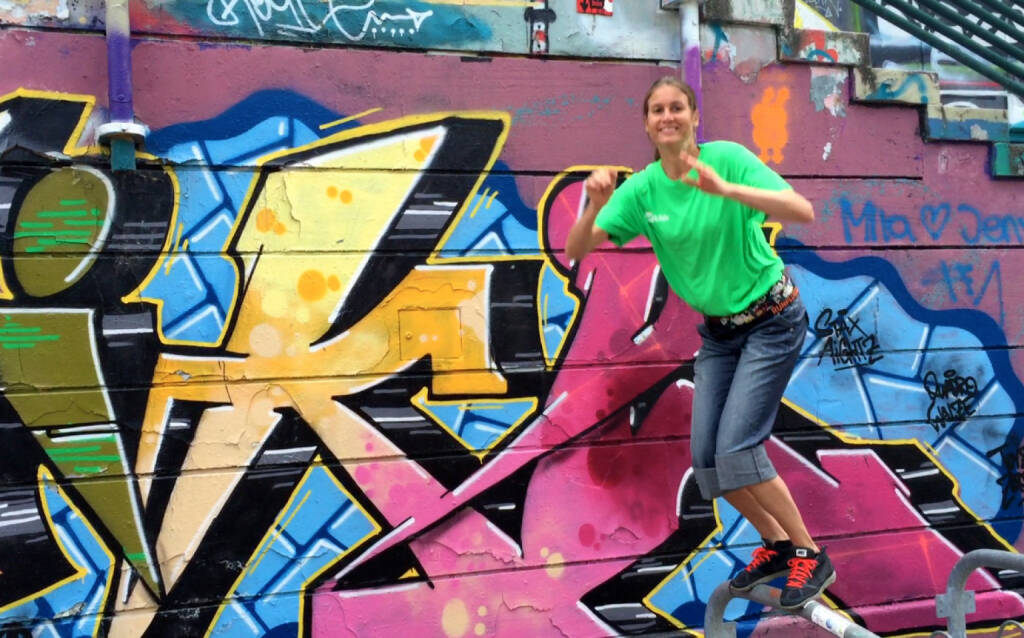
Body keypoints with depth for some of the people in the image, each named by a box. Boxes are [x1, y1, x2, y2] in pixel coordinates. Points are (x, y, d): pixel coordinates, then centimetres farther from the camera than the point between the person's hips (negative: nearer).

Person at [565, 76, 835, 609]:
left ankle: (809, 556, 6)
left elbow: (803, 212, -30)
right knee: (705, 456, 2)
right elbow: (576, 251, -13)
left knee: (736, 448, -14)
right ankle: (775, 544, 26)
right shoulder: (640, 189, -6)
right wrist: (594, 207, -33)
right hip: (718, 329, 6)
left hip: (771, 320, -5)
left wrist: (725, 188, -42)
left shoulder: (728, 158, -18)